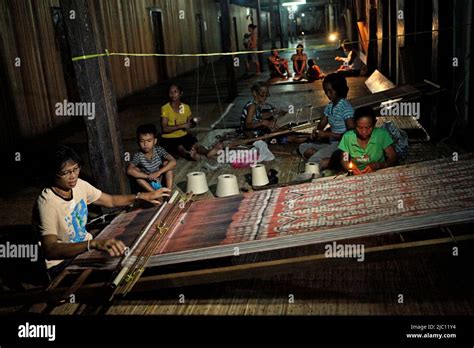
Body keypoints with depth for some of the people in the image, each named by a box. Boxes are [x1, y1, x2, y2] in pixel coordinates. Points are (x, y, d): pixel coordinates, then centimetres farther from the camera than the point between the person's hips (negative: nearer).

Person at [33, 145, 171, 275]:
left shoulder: (79, 185, -5)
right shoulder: (47, 204, -27)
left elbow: (111, 200, 9)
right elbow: (50, 250, -39)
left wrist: (142, 196, -6)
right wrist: (93, 243, -52)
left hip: (85, 246, 7)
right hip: (61, 263, -7)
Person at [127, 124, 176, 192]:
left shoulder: (159, 150, -15)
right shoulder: (138, 155, -19)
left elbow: (173, 162, -25)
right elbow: (129, 170, -35)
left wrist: (158, 172, -35)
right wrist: (148, 176, -38)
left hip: (159, 178, 1)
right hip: (148, 183, -1)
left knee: (166, 163, -19)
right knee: (136, 170, -26)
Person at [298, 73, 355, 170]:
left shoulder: (345, 107, -16)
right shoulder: (329, 106, 9)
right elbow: (321, 125, 14)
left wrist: (328, 134, -22)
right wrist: (316, 132, -10)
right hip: (331, 143, 10)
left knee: (312, 161, -26)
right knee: (303, 148, -3)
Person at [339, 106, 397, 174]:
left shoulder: (382, 135, -11)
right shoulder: (347, 137, -8)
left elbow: (393, 158, -6)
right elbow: (344, 161, 2)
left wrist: (376, 166, -22)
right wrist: (351, 167, -20)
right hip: (356, 176, 0)